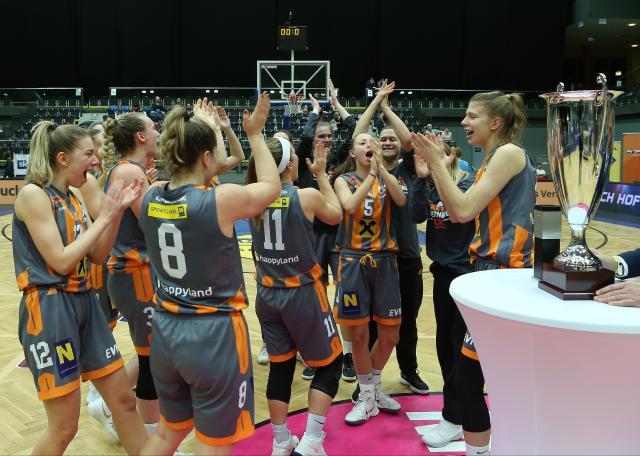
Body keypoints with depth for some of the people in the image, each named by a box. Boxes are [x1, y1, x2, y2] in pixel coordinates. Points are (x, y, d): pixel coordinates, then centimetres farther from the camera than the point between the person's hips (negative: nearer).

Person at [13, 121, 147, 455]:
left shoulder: (72, 198, 12)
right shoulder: (33, 194, -13)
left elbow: (97, 255, 10)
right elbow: (60, 261, -19)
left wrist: (117, 211, -2)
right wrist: (104, 216, -13)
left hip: (83, 303, 8)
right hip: (49, 308, -8)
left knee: (124, 400, 12)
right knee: (64, 428, 0)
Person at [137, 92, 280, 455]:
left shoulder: (151, 198, -2)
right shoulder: (223, 199, -18)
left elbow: (187, 176, 21)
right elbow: (272, 186, 2)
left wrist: (203, 128, 29)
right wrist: (256, 134, 13)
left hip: (166, 331, 6)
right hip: (214, 334, -6)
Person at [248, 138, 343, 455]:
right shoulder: (307, 197, -15)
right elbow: (336, 215, 5)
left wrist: (269, 150, 13)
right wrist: (321, 174, 11)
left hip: (268, 295, 5)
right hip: (303, 294, -5)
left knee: (280, 366, 17)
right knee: (330, 363, 13)